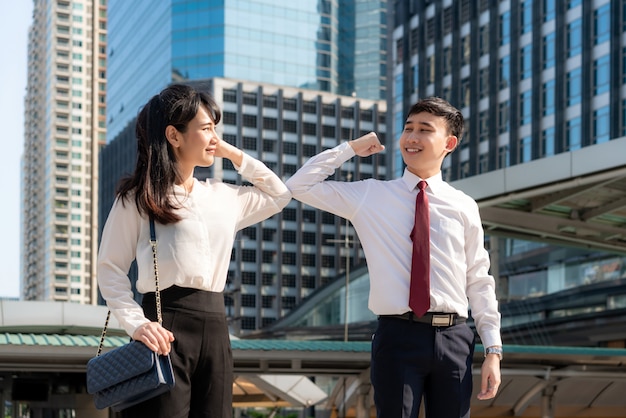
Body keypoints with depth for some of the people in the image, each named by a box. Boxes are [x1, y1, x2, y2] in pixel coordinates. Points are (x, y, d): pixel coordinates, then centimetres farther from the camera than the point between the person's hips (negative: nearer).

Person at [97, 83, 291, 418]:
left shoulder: (224, 197, 17)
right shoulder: (138, 196, 2)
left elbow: (279, 195, 31)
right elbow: (111, 267, -2)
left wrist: (234, 155, 20)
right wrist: (137, 323, -18)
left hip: (214, 327, 5)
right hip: (166, 328, -5)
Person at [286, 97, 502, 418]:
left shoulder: (463, 207, 7)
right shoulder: (369, 195, 6)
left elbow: (479, 282, 8)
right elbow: (299, 187, 7)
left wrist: (493, 350, 3)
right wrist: (350, 148, 5)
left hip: (454, 338, 1)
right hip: (398, 336, -1)